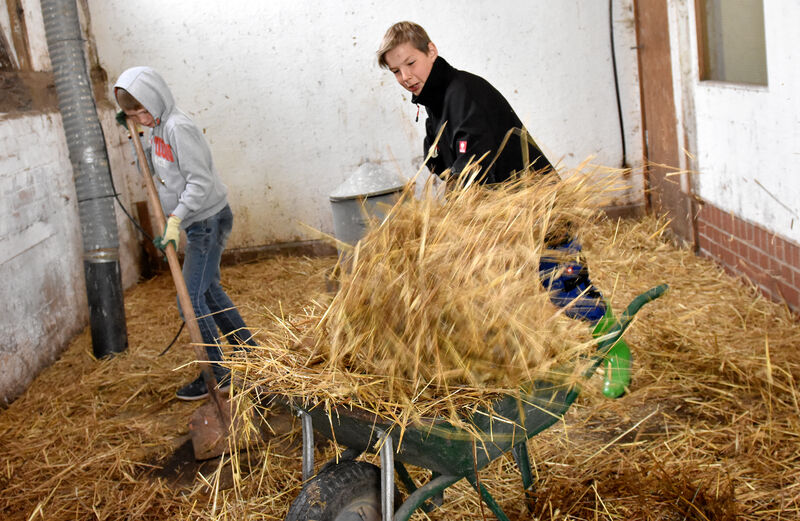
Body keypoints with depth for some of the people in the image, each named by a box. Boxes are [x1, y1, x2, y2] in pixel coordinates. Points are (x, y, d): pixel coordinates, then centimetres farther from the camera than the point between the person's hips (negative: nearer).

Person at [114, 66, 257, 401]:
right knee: (208, 289, 19)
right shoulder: (157, 128, 10)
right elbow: (153, 167, 17)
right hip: (196, 222, 10)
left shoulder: (178, 127, -20)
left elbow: (200, 182, -23)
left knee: (192, 297, -8)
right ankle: (248, 349, 32)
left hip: (208, 220, -10)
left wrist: (175, 220, -28)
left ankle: (216, 375, 2)